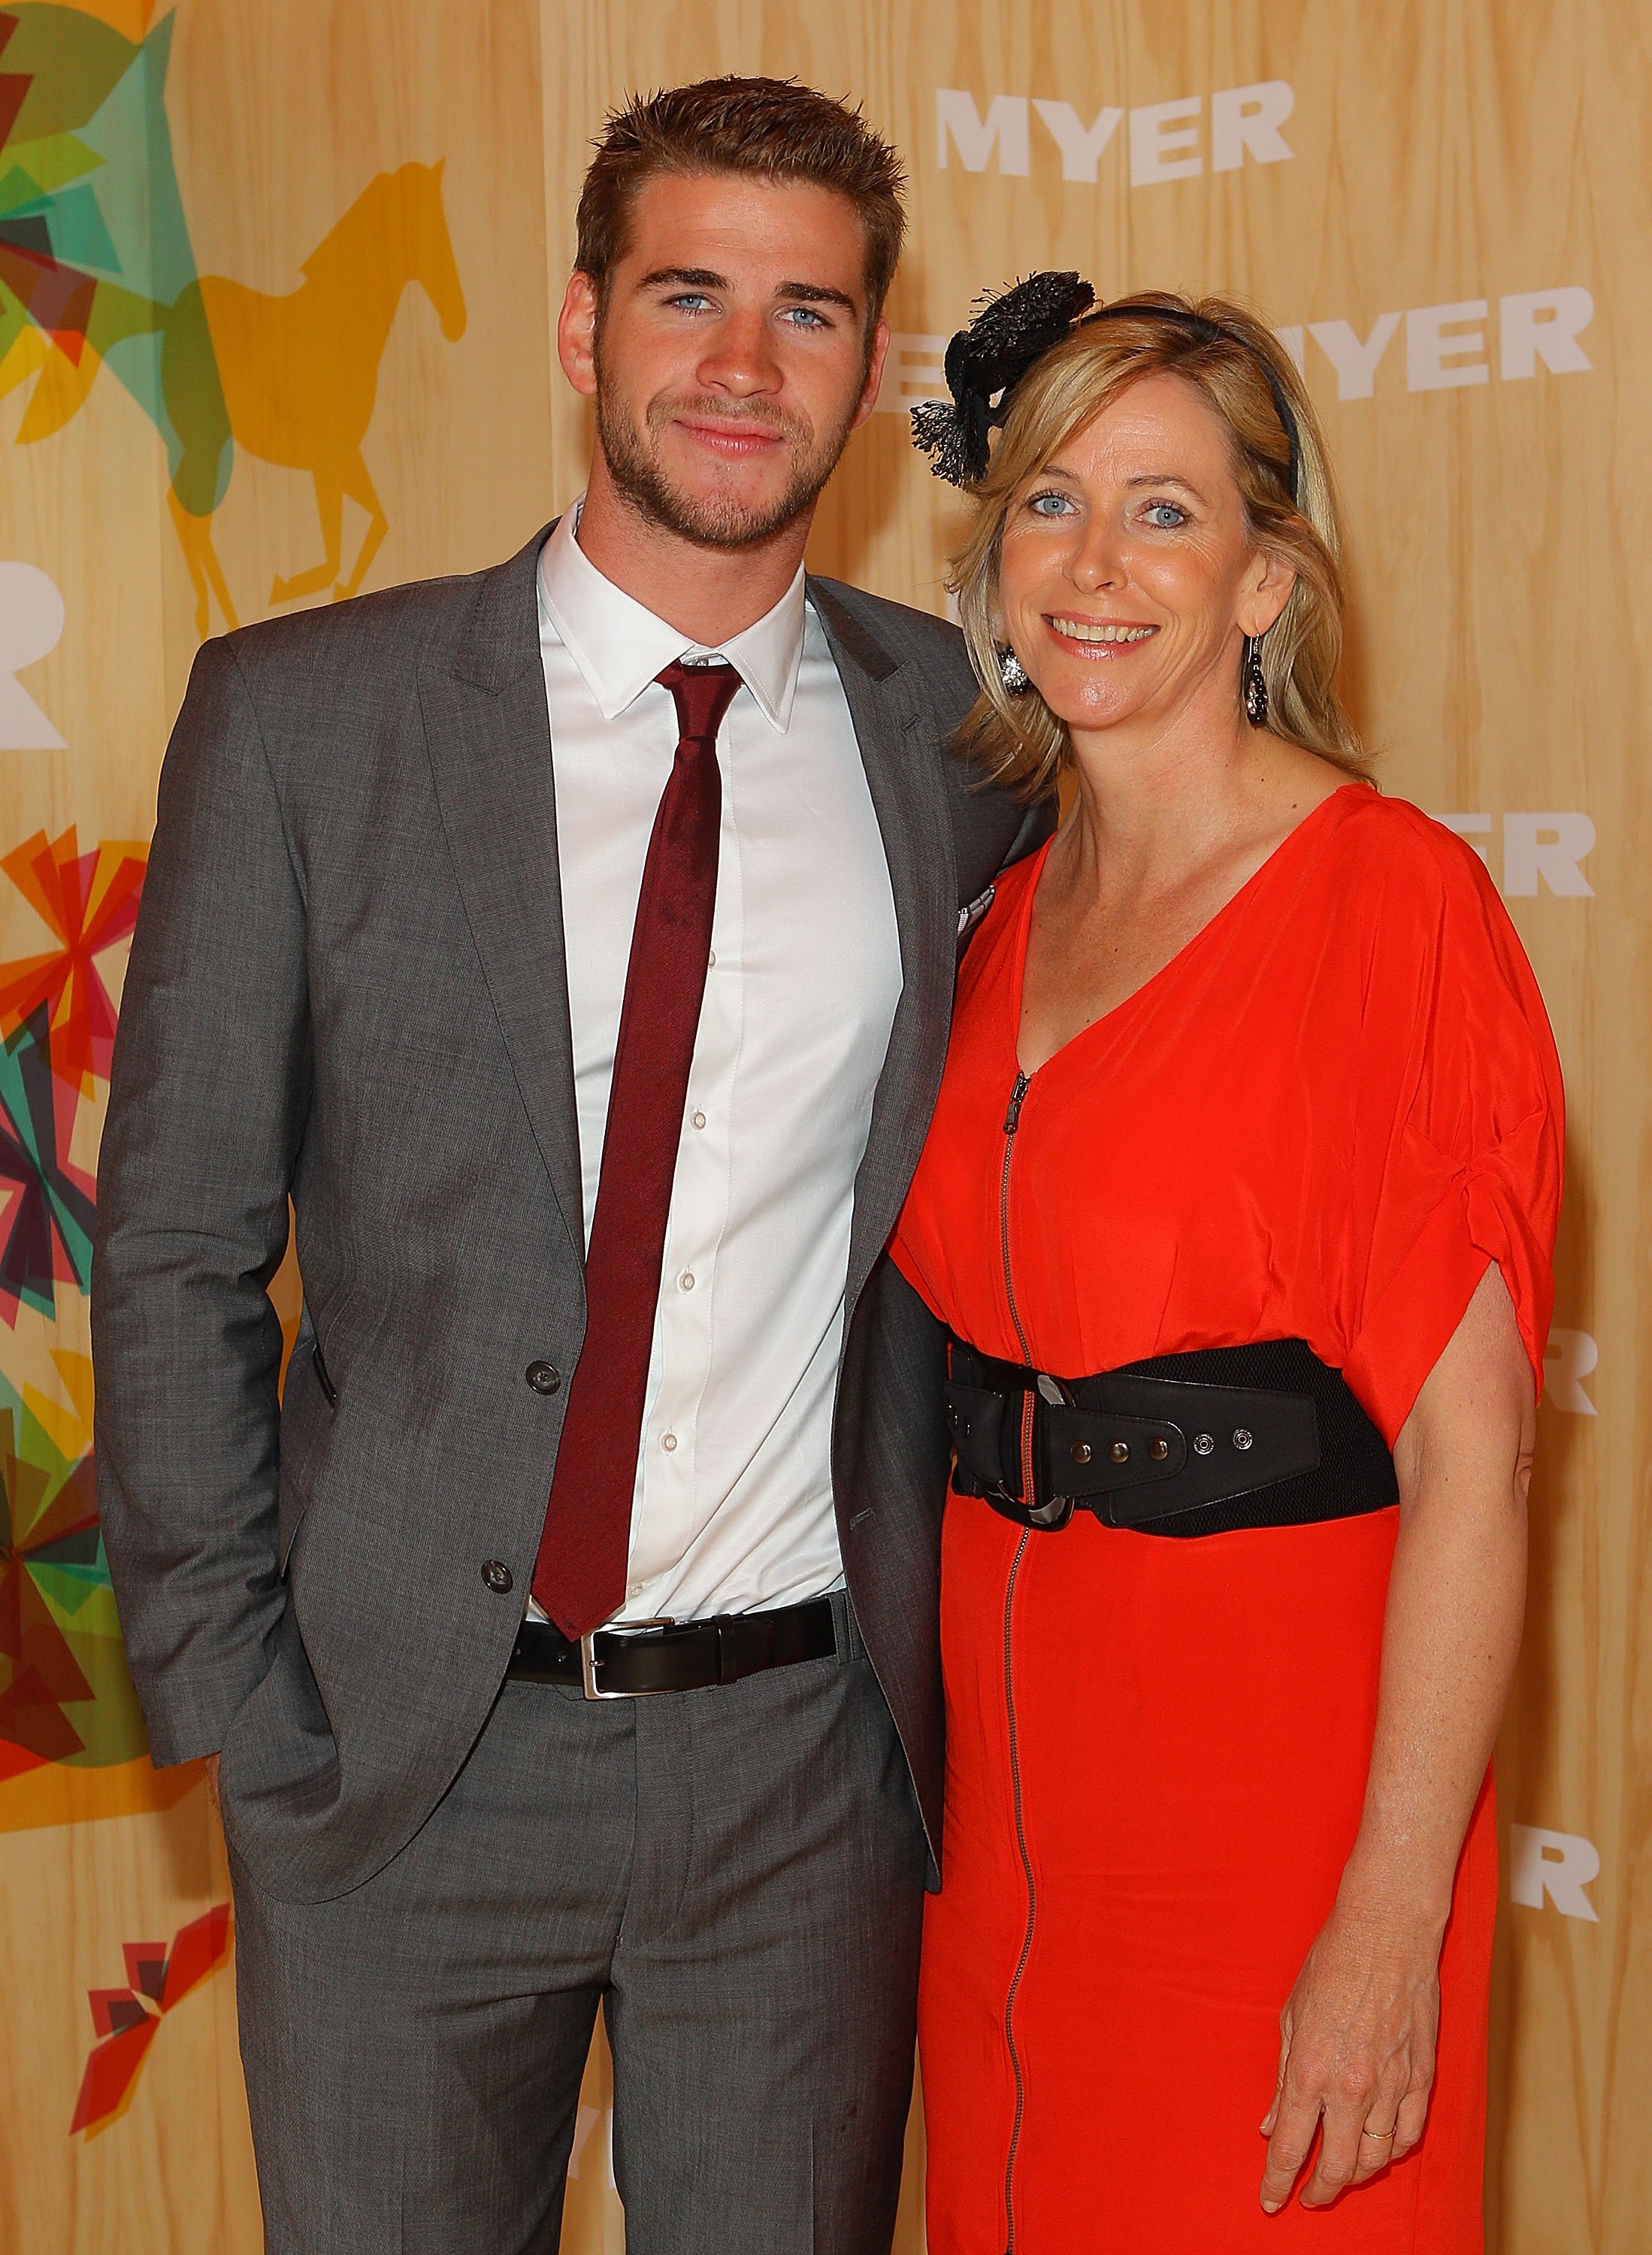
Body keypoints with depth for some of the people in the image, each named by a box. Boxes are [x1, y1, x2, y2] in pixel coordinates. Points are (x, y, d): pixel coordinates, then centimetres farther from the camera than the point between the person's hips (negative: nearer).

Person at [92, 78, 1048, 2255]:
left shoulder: (957, 728, 2)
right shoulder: (302, 717, -4)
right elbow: (176, 1248, -2)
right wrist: (235, 1706, -5)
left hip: (806, 1748, 2)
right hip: (403, 1749, -1)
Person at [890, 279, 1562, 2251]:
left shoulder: (1394, 901, -13)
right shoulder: (1007, 923, 8)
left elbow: (1471, 1457, -17)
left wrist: (1393, 1921, -20)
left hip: (1276, 1747, -6)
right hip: (1013, 1751, 6)